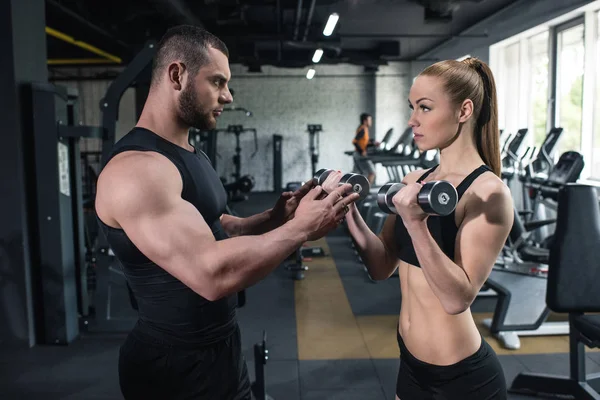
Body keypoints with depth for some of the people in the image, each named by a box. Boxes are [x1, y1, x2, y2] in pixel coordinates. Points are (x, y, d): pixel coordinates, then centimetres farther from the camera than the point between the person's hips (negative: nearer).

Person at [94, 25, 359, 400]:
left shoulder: (192, 155, 8)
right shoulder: (134, 169, -25)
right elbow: (212, 273, -33)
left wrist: (274, 217, -4)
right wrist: (302, 227, -24)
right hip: (176, 365, -9)